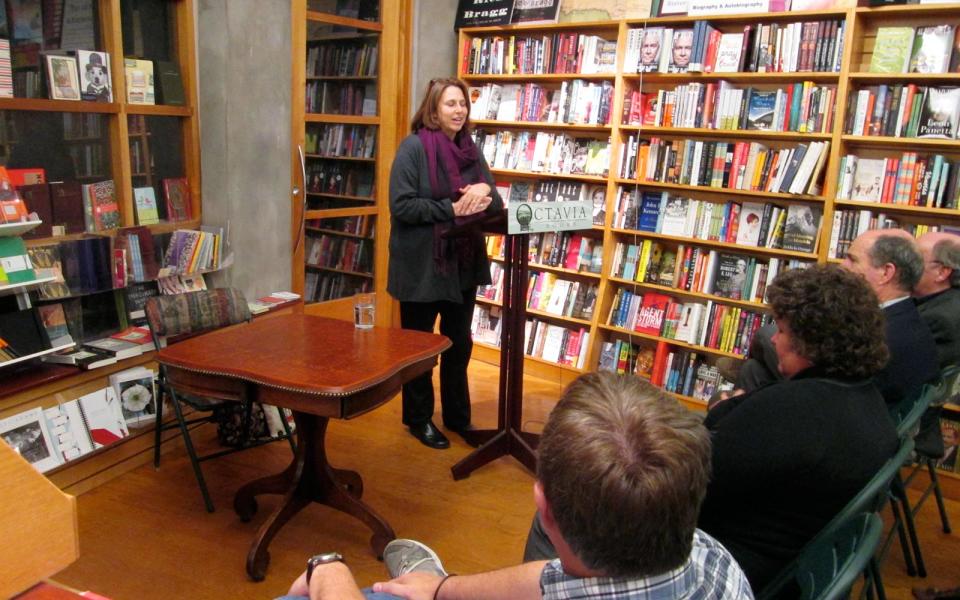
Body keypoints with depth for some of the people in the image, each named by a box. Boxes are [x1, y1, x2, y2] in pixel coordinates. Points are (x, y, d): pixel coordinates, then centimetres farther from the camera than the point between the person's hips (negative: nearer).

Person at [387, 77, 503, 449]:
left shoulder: (472, 150, 7)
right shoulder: (414, 147, -11)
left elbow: (496, 204, 7)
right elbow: (401, 205, -19)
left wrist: (485, 191, -16)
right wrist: (452, 209, -23)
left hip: (464, 263, 6)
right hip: (421, 266, -6)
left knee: (459, 344, 16)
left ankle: (458, 416, 33)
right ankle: (419, 419, 28)